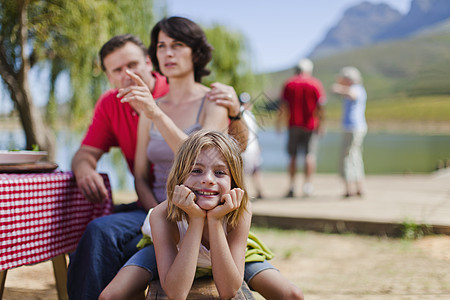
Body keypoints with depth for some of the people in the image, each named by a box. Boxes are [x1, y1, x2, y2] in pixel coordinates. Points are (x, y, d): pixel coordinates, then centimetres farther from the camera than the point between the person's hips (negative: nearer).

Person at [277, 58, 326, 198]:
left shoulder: (289, 83, 3)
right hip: (311, 125, -2)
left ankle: (291, 186, 7)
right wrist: (321, 123, -1)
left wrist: (279, 122, 4)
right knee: (310, 155, 3)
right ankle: (307, 184, -4)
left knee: (292, 156, 8)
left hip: (294, 125, 2)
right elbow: (320, 105, -6)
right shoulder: (315, 84, -2)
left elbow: (284, 105, 1)